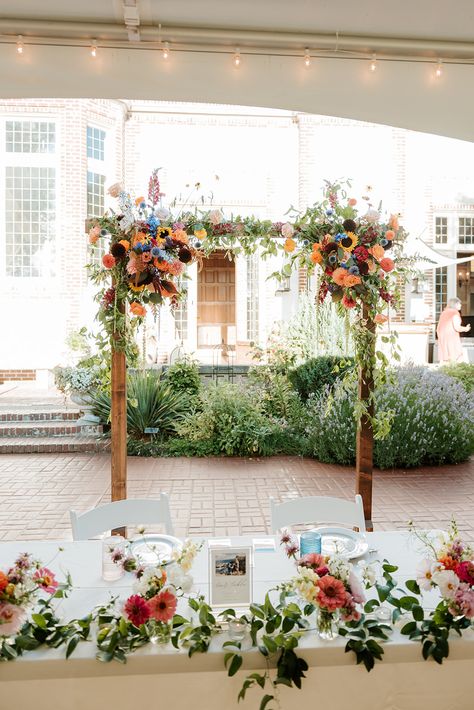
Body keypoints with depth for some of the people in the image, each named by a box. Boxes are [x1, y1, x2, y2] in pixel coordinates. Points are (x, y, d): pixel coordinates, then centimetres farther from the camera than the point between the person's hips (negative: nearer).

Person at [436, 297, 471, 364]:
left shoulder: (444, 313, 15)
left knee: (444, 361, 6)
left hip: (442, 339, 8)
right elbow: (457, 328, -17)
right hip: (452, 339, -8)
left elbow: (438, 329, 14)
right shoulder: (455, 313, -8)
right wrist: (466, 329, 2)